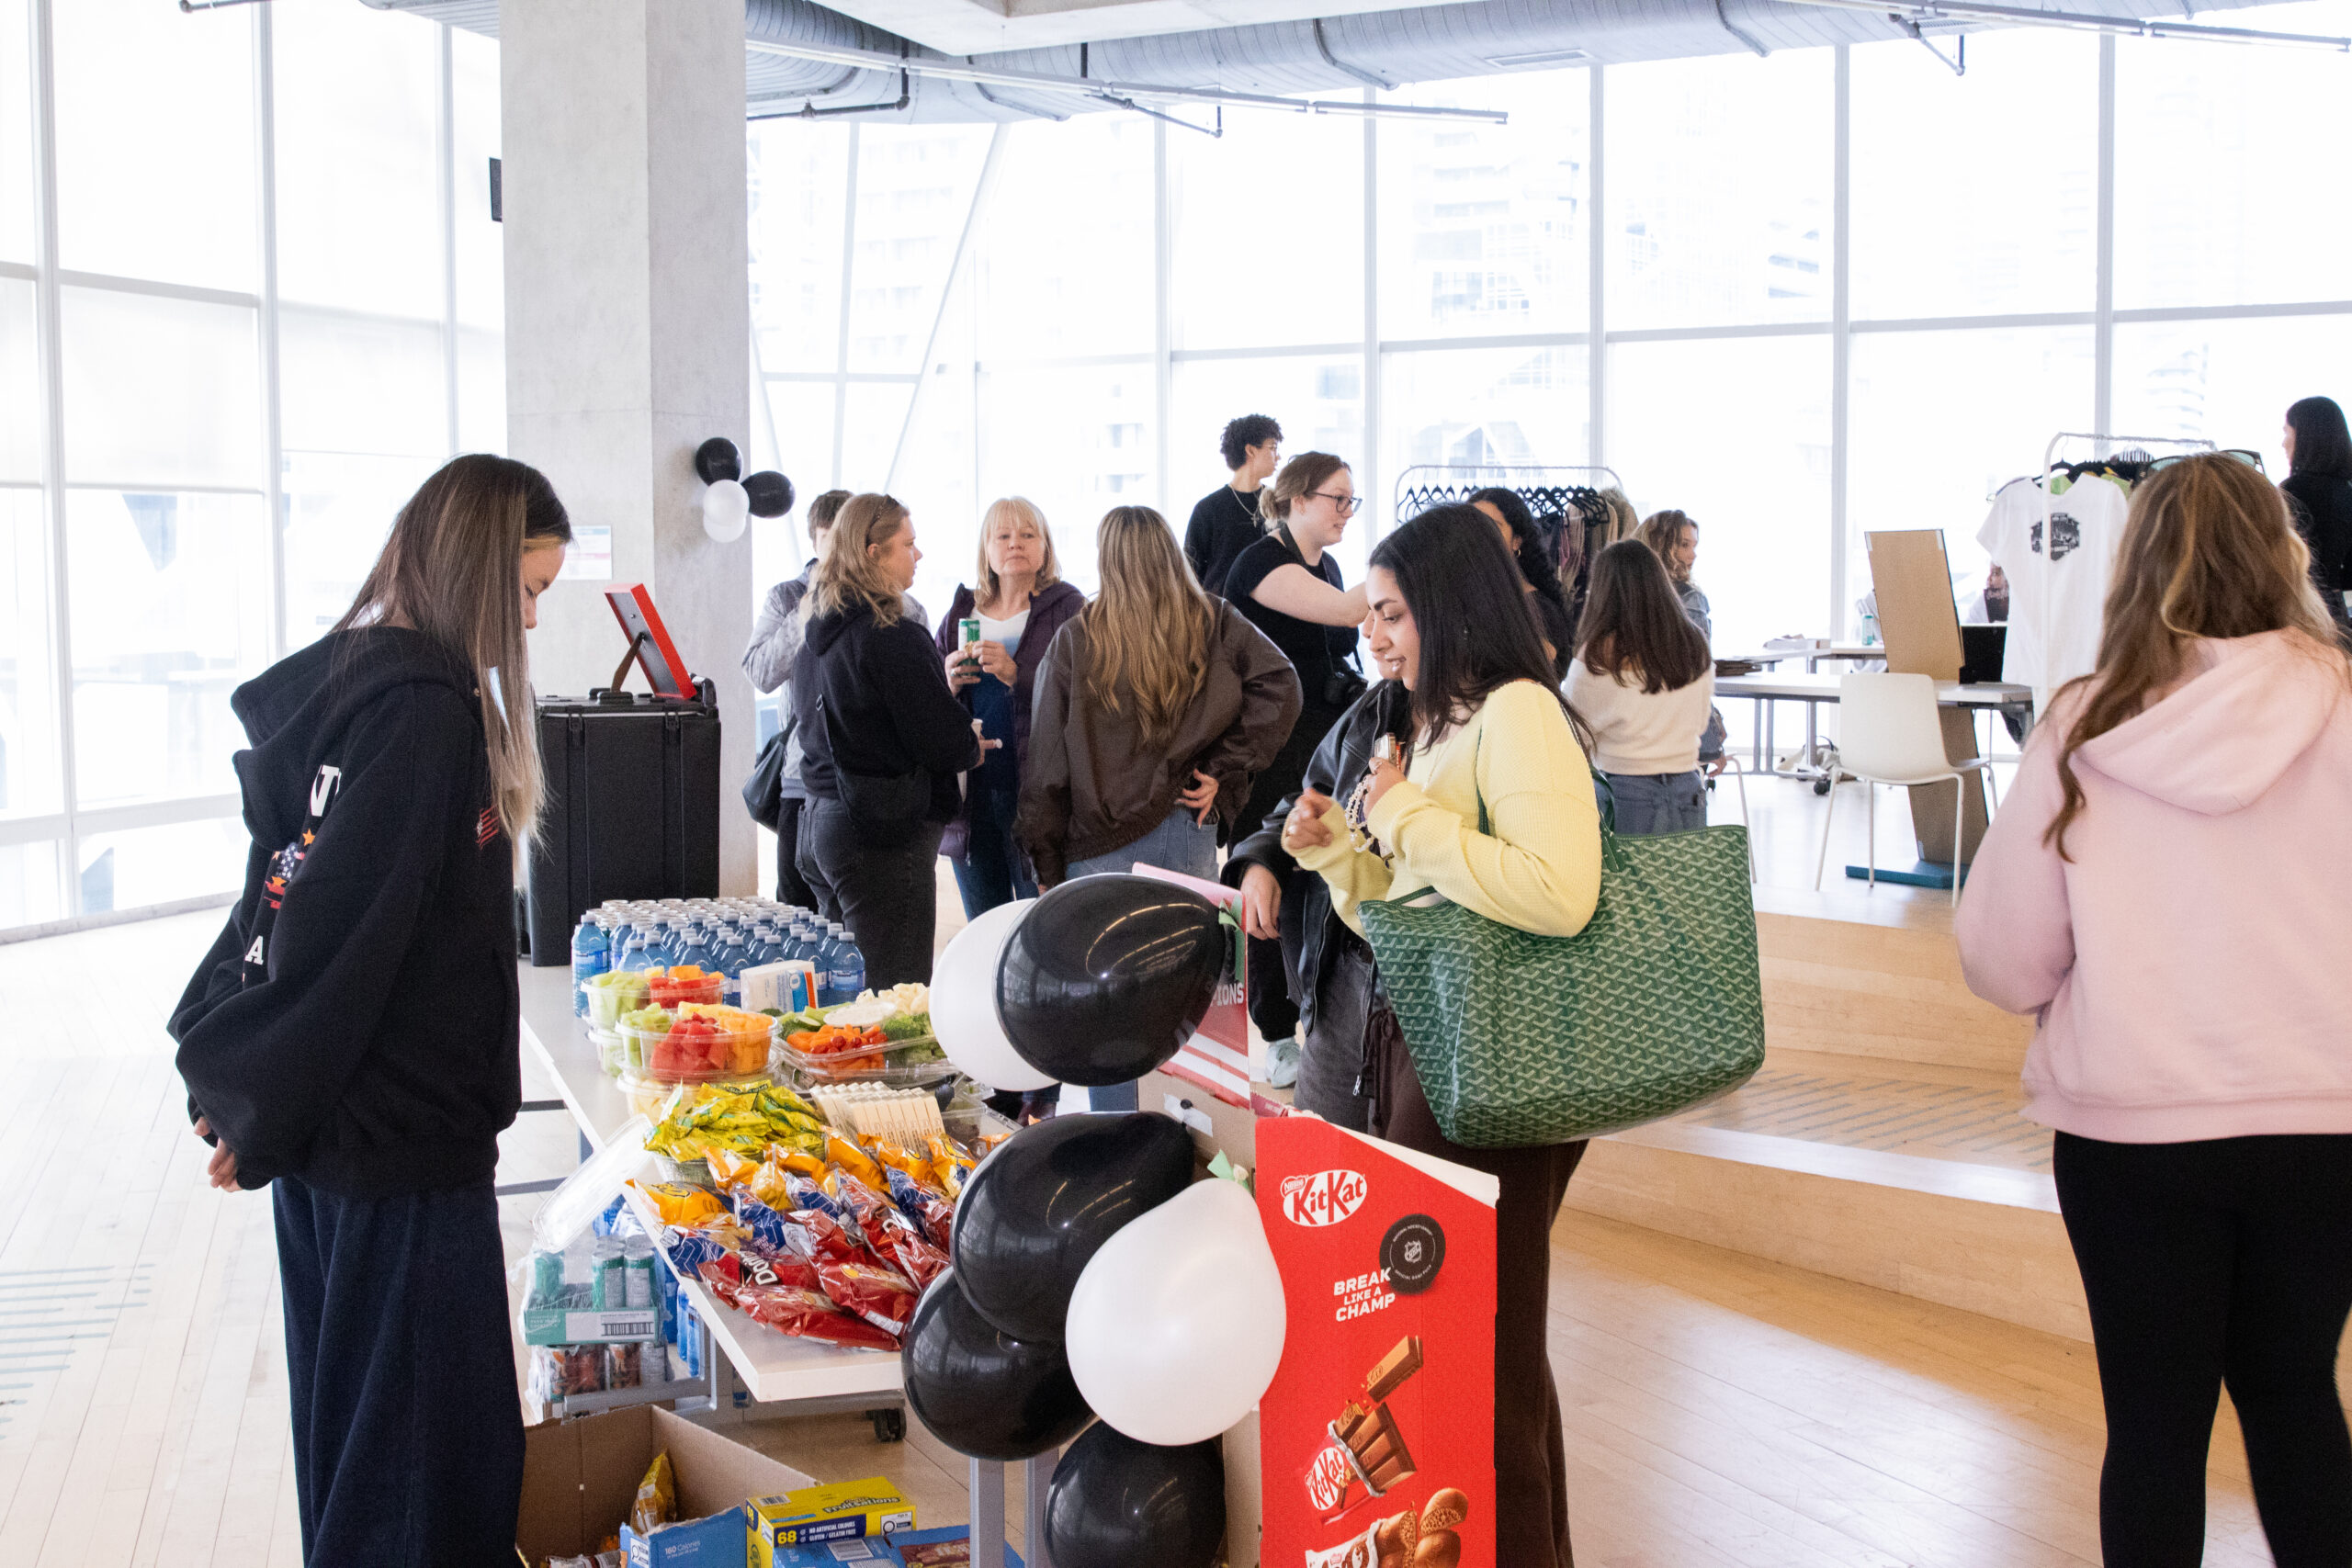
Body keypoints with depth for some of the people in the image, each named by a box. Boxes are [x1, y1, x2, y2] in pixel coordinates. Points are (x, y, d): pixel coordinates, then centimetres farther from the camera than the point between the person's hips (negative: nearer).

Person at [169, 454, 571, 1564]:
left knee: (357, 1430, 19)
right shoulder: (423, 708, -19)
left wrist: (234, 1082, 14)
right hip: (400, 1137, -9)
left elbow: (290, 898, 12)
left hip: (334, 1128, 9)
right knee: (428, 1456, 2)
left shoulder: (347, 681, 10)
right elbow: (338, 941, -22)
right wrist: (261, 1117, -12)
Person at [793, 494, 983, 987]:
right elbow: (944, 743, -16)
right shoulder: (893, 638, -17)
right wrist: (972, 748, 6)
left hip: (820, 821, 9)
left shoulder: (817, 634, 11)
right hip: (887, 835, -9)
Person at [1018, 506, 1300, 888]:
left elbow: (1047, 761, -2)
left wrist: (1046, 866, 5)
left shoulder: (1073, 641, -3)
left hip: (1097, 846, -2)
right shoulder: (1214, 623, 2)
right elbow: (1279, 686, -9)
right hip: (1190, 838, 2)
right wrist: (1221, 770, -4)